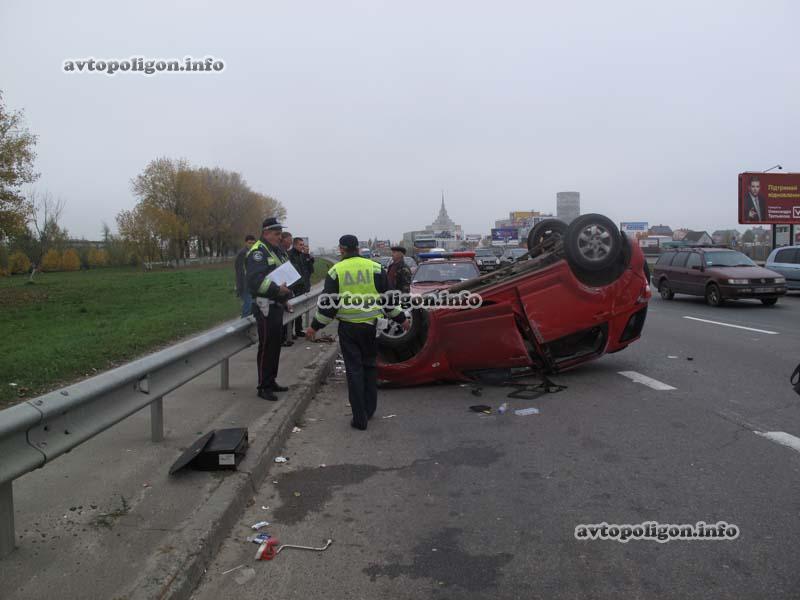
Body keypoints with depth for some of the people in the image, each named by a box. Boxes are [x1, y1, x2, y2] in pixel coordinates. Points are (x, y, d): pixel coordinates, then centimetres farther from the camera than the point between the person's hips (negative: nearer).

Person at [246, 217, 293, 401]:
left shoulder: (278, 251, 16)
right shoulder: (258, 253, -14)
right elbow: (255, 281, -27)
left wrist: (287, 294, 13)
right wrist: (277, 289, -33)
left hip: (277, 305, 9)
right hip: (265, 305, -9)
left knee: (275, 344, 15)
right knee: (266, 346, -5)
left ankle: (271, 381, 27)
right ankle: (263, 387, 4)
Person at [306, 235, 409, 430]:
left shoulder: (336, 271, -3)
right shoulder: (374, 268, 0)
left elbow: (327, 304, -2)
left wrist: (315, 326, 9)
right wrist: (401, 319, 16)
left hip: (348, 328, -1)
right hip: (370, 326, 1)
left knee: (354, 370, 4)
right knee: (370, 366, 17)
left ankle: (360, 418, 5)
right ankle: (369, 409, 23)